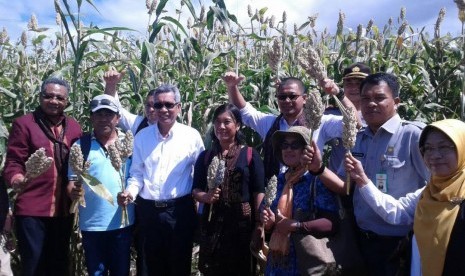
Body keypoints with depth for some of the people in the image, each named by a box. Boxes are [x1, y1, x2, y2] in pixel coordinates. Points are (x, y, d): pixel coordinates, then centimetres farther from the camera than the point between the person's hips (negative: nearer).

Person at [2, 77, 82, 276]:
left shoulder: (74, 127, 9)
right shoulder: (24, 124, -4)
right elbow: (13, 161, -8)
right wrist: (16, 178, -28)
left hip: (63, 209, 5)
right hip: (32, 210, -4)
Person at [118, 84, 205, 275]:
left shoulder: (192, 135, -4)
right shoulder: (142, 136, 3)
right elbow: (137, 173, 8)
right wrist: (130, 192, -11)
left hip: (181, 210, -2)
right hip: (148, 210, 3)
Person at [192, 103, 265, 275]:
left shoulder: (250, 155, -3)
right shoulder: (205, 156, 7)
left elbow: (259, 193, -5)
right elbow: (195, 190, 8)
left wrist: (259, 225, -11)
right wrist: (206, 197, -14)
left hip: (242, 222, -2)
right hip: (212, 223, 3)